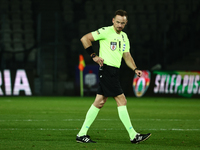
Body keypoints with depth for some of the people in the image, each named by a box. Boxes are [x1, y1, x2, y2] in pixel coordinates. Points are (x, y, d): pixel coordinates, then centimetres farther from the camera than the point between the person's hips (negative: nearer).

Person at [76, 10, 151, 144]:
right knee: (121, 100, -9)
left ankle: (82, 134, 11)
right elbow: (84, 39, -8)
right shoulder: (106, 31, -8)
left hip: (114, 72, 9)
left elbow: (127, 56, 20)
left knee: (99, 102, 8)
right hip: (107, 69, -9)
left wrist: (135, 69, 4)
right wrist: (94, 56, -11)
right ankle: (133, 136, -7)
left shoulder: (124, 37, 17)